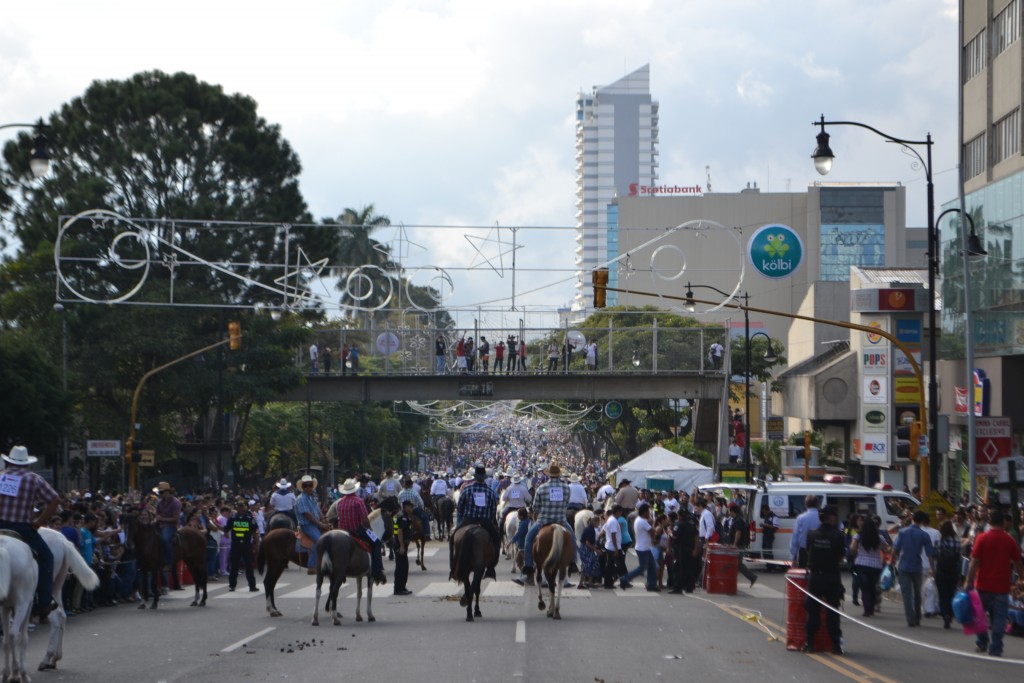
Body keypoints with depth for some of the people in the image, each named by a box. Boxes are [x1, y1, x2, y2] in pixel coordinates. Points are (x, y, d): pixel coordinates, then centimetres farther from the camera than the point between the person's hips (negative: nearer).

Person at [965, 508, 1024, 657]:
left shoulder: (982, 538, -6)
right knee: (998, 618, 4)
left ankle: (981, 643, 21)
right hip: (1002, 586, 1)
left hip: (983, 585, -1)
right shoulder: (1010, 540, -1)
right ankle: (995, 648, 0)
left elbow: (974, 562, -8)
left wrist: (969, 581, -4)